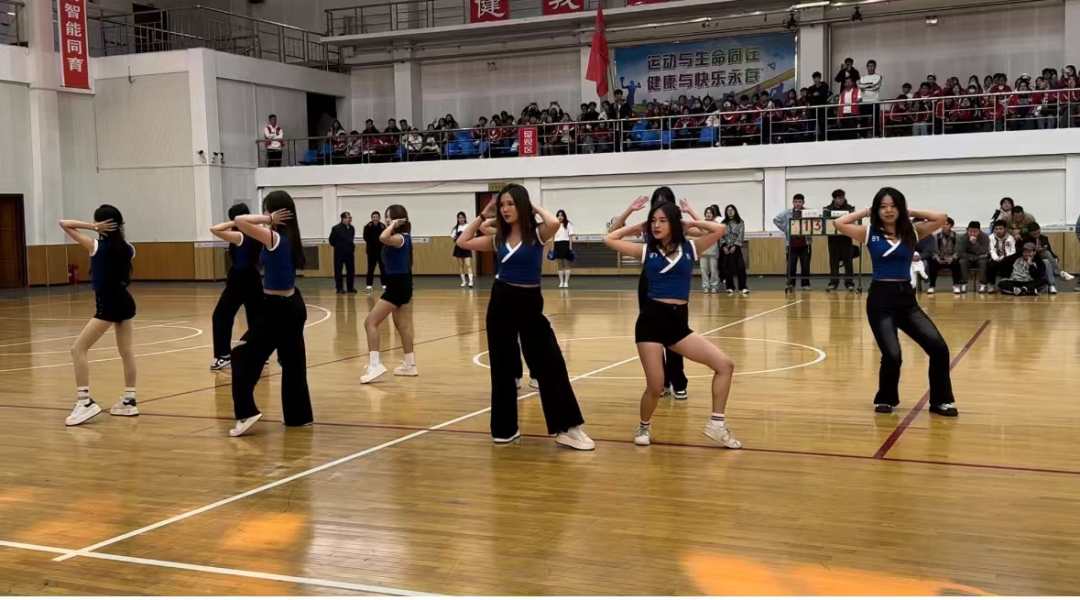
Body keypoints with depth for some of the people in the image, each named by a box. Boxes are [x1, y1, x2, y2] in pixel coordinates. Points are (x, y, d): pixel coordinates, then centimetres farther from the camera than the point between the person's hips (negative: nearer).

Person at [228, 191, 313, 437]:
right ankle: (299, 415, 22)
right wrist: (272, 222, 11)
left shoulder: (273, 238, -17)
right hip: (294, 305, 9)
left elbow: (239, 220, -23)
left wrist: (269, 220, -16)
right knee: (293, 362, 15)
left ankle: (247, 413, -5)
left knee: (243, 356, 1)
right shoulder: (291, 237, 6)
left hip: (277, 308, -9)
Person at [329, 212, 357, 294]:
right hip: (339, 253, -5)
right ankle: (339, 288, 6)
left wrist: (351, 247, 13)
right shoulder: (336, 228, -11)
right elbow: (331, 240, -4)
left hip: (350, 252, 5)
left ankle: (350, 287, 14)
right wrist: (338, 247, 4)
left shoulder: (352, 228, 5)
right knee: (338, 271, 0)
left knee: (351, 271, 6)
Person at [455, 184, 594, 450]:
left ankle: (567, 428, 0)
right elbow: (463, 242, 12)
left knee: (551, 364, -5)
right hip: (501, 303, 4)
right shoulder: (499, 238, 6)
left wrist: (536, 208, -11)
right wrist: (483, 216, 9)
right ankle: (505, 428, 20)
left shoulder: (537, 234, -6)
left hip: (530, 303, -4)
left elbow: (555, 223, -29)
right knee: (502, 368, 9)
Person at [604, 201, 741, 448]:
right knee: (655, 387, -7)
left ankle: (717, 424, 5)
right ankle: (644, 427, 23)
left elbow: (719, 229, -4)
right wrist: (637, 226, 11)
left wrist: (690, 222, 7)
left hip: (679, 322, 3)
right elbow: (609, 239, 3)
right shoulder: (645, 250, 5)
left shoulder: (690, 248, 8)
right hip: (652, 319, -3)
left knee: (725, 364, -7)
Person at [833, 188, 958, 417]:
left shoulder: (913, 233, 5)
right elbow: (839, 223, -10)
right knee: (892, 355, -13)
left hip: (907, 298, 3)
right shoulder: (869, 233, 1)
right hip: (880, 299, -3)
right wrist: (865, 212, 1)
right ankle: (885, 400, 16)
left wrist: (911, 212, 3)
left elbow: (941, 218, -6)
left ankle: (940, 401, 10)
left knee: (939, 347, -9)